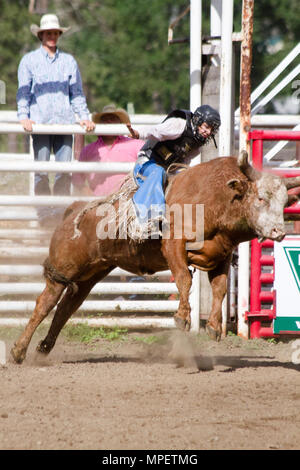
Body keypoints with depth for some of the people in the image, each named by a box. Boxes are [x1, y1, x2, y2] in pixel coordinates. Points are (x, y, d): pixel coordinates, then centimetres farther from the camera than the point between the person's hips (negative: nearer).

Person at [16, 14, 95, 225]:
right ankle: (43, 213, 1)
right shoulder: (29, 60, 8)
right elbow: (23, 91, 4)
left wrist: (84, 116, 5)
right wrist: (23, 116, -10)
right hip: (39, 121, -2)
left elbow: (77, 92, 16)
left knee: (65, 171, -4)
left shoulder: (69, 61, 14)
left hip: (64, 120, 2)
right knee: (41, 170, -4)